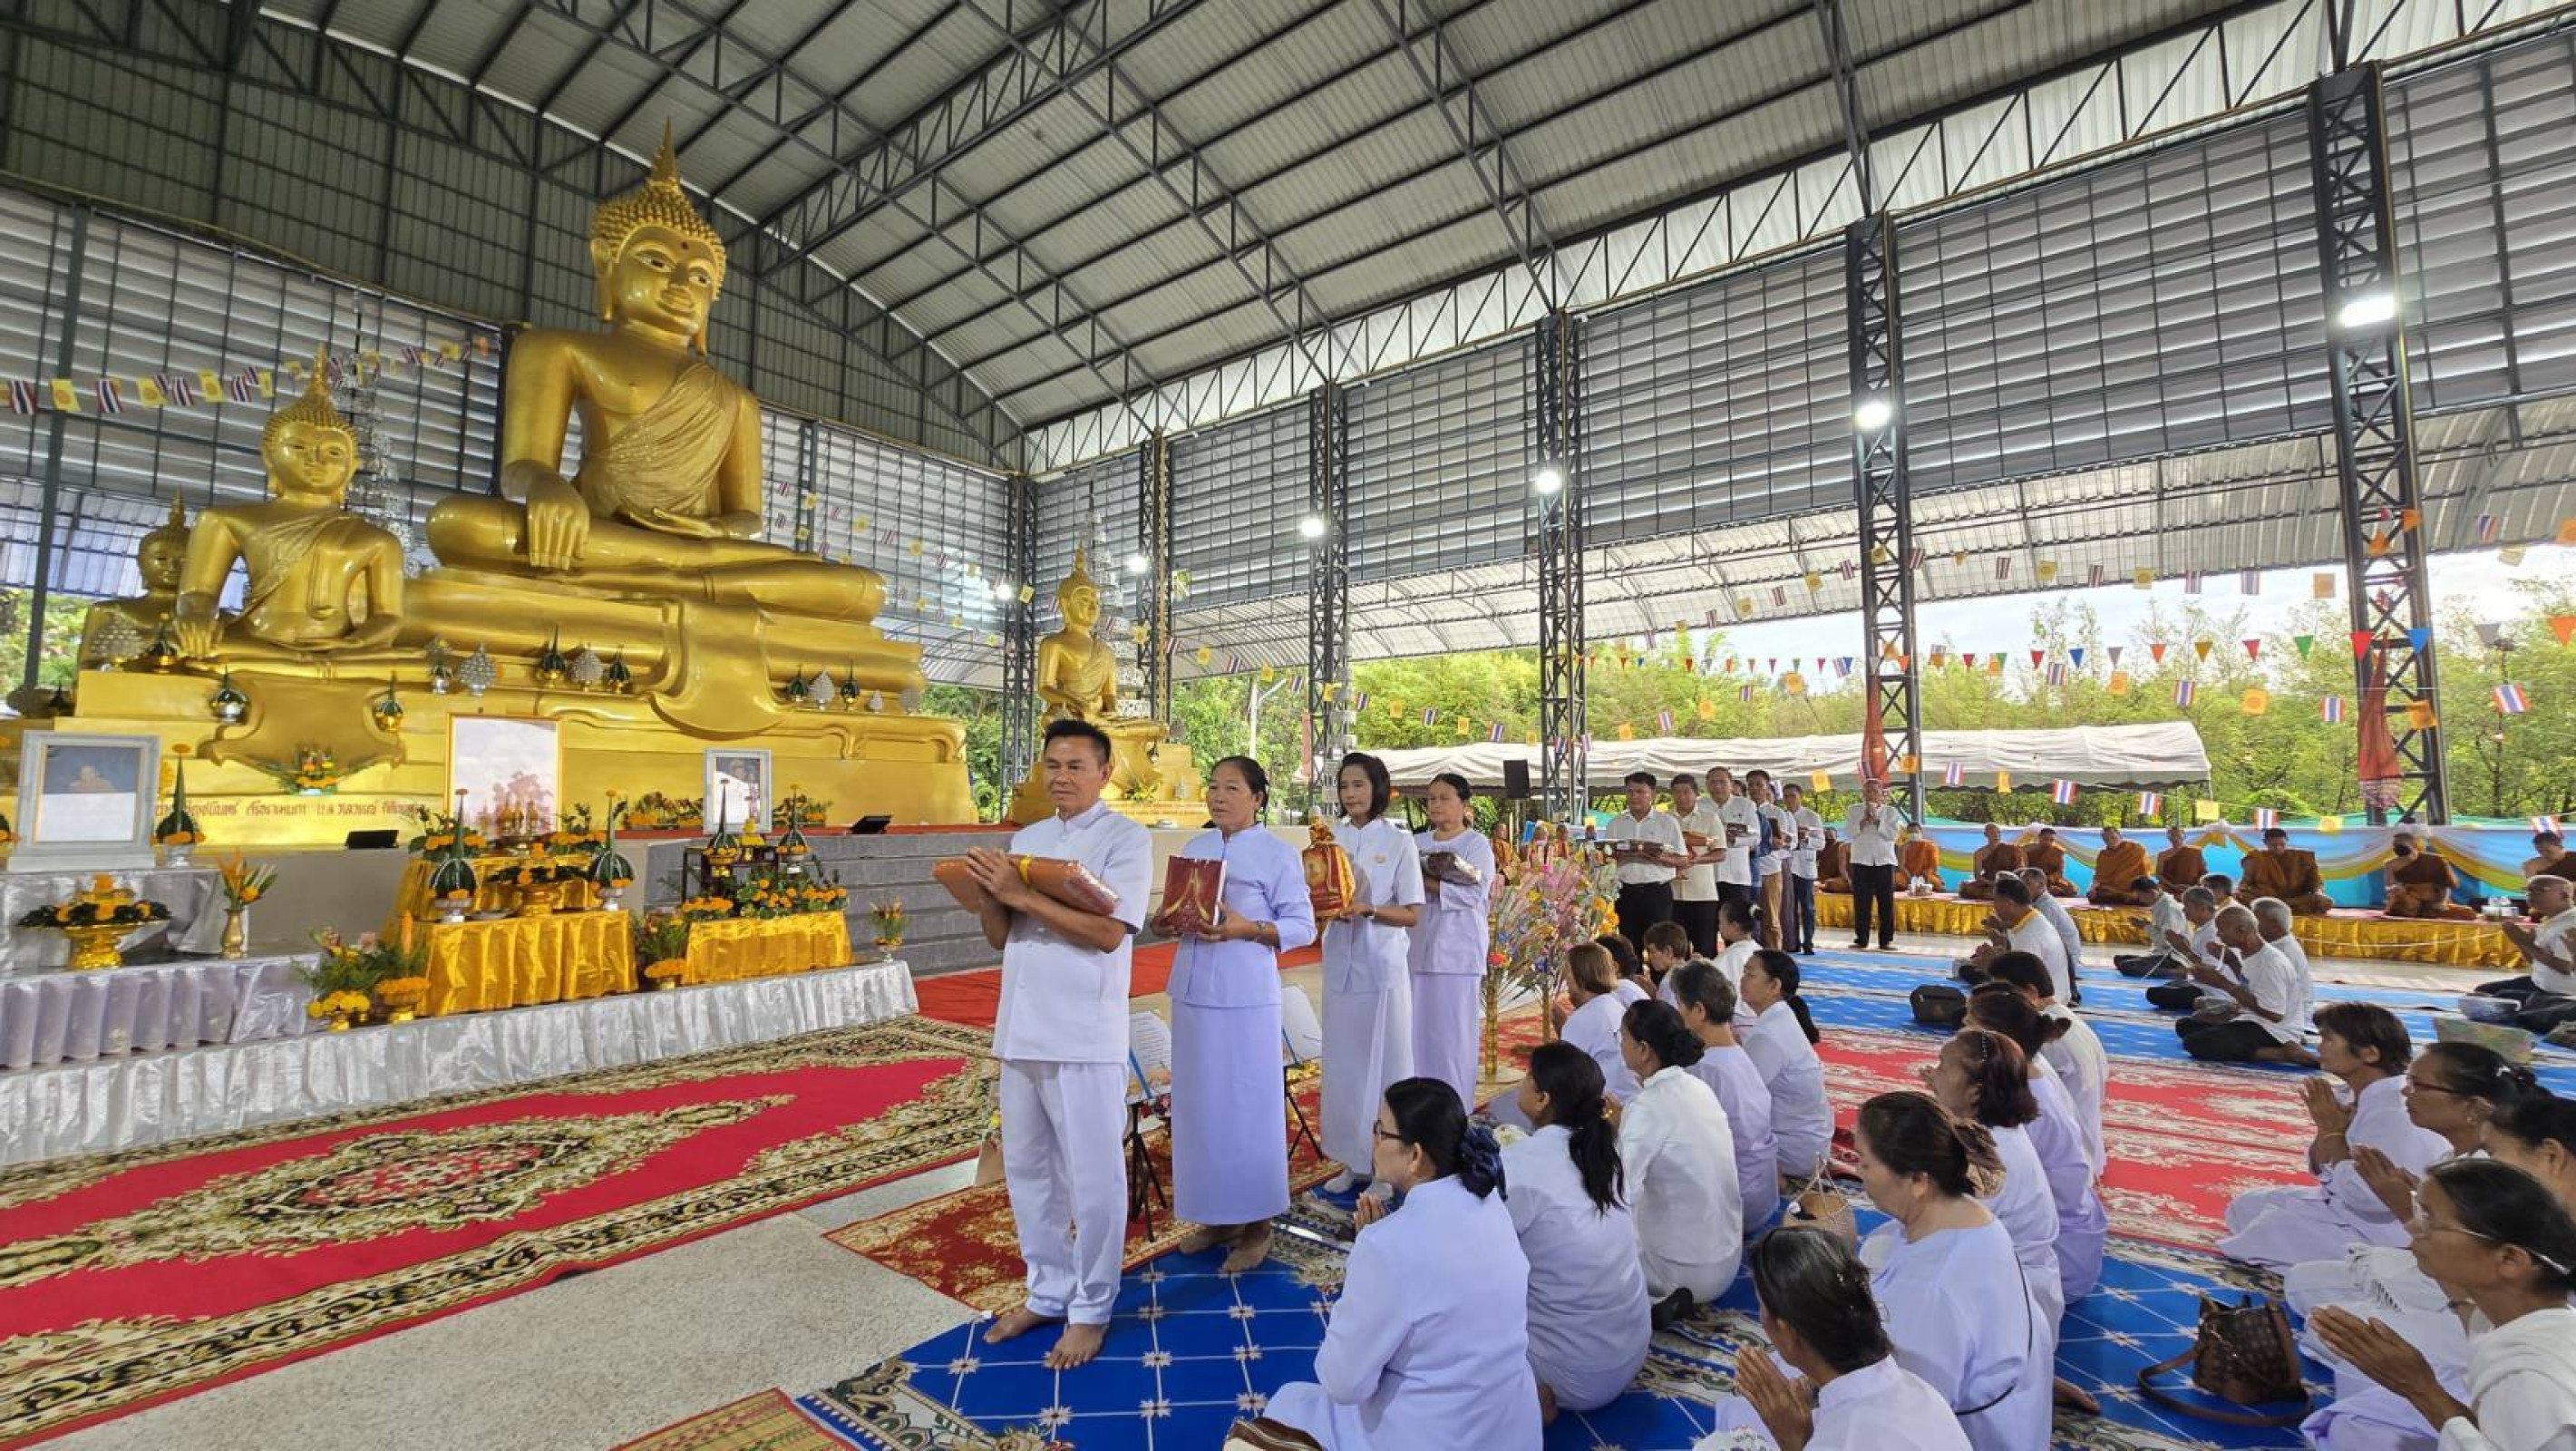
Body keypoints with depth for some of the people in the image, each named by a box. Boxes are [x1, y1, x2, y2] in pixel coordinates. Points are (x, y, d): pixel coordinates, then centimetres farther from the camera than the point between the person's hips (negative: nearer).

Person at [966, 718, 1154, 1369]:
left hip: (1085, 1034, -6)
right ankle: (1048, 1291, 35)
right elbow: (1000, 937, 12)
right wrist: (988, 891, -9)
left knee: (1092, 1178, 5)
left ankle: (1091, 1308, 24)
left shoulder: (1127, 839, -7)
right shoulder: (1025, 839, 12)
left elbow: (1109, 932, -18)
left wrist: (1021, 895, -20)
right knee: (1026, 1168, 17)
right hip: (1021, 1028, 7)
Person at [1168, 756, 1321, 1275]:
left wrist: (1247, 929, -21)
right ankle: (1217, 1215, 28)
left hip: (1245, 997, -6)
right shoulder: (1195, 847, 11)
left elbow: (1302, 926, -7)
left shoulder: (1279, 853, -6)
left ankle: (1257, 1225, 18)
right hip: (1192, 992, 6)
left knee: (1247, 1105, 2)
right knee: (1199, 1102, 12)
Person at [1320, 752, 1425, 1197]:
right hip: (1340, 964, 4)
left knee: (1384, 1064, 4)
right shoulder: (1332, 838, 5)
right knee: (1343, 1064, 10)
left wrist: (1366, 909, -21)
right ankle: (1353, 1160, 23)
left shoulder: (1398, 840, -5)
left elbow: (1412, 914, -7)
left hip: (1382, 965, -4)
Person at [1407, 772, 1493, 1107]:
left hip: (1457, 950, -4)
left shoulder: (1477, 843, 2)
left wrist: (1426, 882, -15)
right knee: (1416, 1029, 5)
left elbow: (1474, 892, -11)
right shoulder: (1416, 843, 15)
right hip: (1417, 947, 4)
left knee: (1452, 1032, -2)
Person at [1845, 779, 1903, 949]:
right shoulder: (1854, 810, 10)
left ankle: (1886, 940, 5)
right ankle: (1861, 940, 5)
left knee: (1886, 902, -1)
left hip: (1884, 860, 0)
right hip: (1861, 861, 0)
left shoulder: (1891, 811, 8)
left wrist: (1876, 820, -11)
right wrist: (1864, 821, -12)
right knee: (1861, 903, 0)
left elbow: (1893, 834, -5)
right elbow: (1848, 832, -1)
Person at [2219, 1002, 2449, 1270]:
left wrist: (2334, 1132, -19)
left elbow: (2368, 1199, -28)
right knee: (2246, 1206, 7)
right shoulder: (2350, 1096, 0)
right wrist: (2325, 1127, -10)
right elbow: (2322, 1169, 8)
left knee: (2276, 1226, -19)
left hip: (2381, 1234, -9)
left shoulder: (2393, 1112, -27)